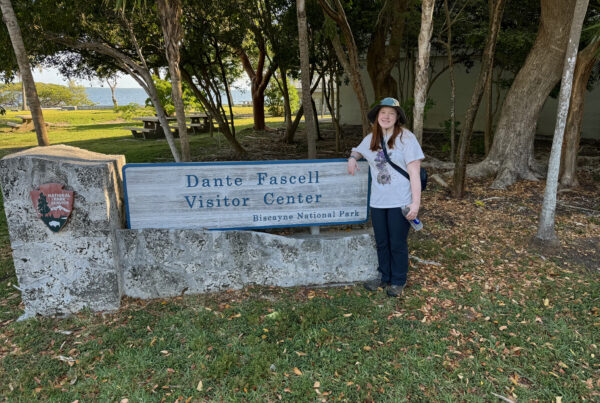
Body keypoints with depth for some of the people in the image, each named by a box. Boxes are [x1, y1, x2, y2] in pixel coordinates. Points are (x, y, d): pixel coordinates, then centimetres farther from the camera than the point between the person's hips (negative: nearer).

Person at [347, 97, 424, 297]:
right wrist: (353, 157, 4)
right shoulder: (371, 138, 8)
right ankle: (384, 277, 35)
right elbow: (358, 150, 29)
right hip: (377, 202, 5)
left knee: (397, 244, 6)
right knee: (382, 243, 16)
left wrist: (416, 202, -18)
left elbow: (414, 173, -12)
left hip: (400, 203, -5)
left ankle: (398, 282, 25)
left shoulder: (406, 138, -9)